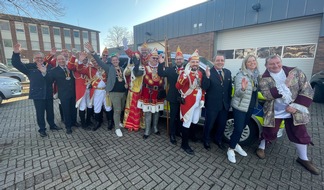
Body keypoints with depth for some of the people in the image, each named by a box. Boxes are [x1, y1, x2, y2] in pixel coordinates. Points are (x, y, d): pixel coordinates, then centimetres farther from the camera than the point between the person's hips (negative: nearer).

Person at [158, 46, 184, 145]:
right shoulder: (170, 69, 2)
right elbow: (160, 73, -12)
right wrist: (161, 63, -19)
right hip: (174, 97, -1)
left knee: (181, 116, 16)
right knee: (173, 116, 10)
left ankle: (179, 131, 37)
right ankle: (172, 134, 23)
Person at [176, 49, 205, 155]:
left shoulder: (200, 73, 9)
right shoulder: (185, 73, -13)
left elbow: (202, 87, 15)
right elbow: (178, 86, -25)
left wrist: (202, 99, 7)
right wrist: (185, 75, -37)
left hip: (197, 102, 7)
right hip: (188, 102, -7)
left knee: (194, 121, 19)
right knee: (187, 122, 2)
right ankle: (185, 144, 17)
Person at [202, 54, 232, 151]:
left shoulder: (228, 72, 4)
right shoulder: (209, 72, -13)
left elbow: (230, 88, 9)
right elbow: (204, 88, -20)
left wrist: (229, 101, 6)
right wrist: (207, 77, -35)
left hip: (225, 104, 6)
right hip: (212, 104, -5)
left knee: (222, 124, 21)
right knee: (209, 124, 12)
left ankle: (218, 140, 45)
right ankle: (206, 141, 37)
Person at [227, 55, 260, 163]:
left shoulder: (257, 74, 5)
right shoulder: (241, 75, -16)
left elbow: (256, 90, 17)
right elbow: (238, 93, -21)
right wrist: (243, 88, -41)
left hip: (250, 106, 7)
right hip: (240, 106, -7)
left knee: (242, 127, 18)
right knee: (238, 129, -4)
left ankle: (235, 144, 35)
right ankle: (231, 149, 13)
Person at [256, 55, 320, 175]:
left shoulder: (295, 72, -4)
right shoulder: (264, 79, -8)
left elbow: (307, 90, -6)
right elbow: (267, 95, -21)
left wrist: (296, 106, -16)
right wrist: (285, 85, -27)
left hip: (294, 111, 2)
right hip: (274, 112, -2)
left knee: (300, 134, 11)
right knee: (269, 132, 7)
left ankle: (303, 159, 32)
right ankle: (261, 148, 32)